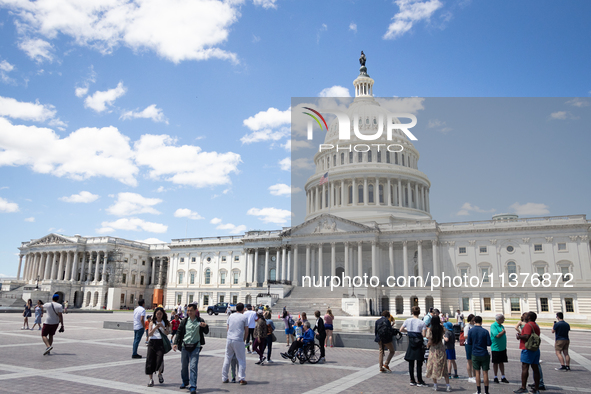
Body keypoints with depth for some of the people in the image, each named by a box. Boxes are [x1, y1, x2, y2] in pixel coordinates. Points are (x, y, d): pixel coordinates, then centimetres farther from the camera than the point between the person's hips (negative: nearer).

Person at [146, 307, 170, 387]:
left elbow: (167, 333, -1)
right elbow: (149, 334, 0)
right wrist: (155, 327, -16)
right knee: (150, 360, -2)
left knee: (160, 359, -16)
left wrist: (163, 327, -16)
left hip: (161, 342, -2)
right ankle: (151, 379, 11)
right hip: (152, 342, 2)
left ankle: (160, 374, 14)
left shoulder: (165, 323, 9)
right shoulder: (152, 323, 10)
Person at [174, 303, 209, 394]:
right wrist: (176, 343, 1)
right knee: (184, 366, 13)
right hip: (185, 346, 3)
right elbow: (179, 332, 10)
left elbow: (206, 332, 1)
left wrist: (205, 326, -20)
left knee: (193, 367, -10)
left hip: (195, 346, -3)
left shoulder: (200, 321, -1)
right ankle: (185, 382, 36)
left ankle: (193, 386, -6)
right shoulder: (184, 321, 4)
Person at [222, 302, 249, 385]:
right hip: (238, 340, -4)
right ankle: (241, 378, 1)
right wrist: (244, 340, 15)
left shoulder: (231, 316, 12)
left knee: (227, 359, 13)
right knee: (241, 360, 5)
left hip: (229, 339, 4)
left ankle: (224, 378, 16)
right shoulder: (244, 317, -1)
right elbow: (246, 331, 1)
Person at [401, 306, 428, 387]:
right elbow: (423, 334, -13)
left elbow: (401, 330, 5)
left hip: (410, 344, 3)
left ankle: (412, 380, 17)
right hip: (418, 345, -3)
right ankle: (419, 381, 9)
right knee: (419, 364, 5)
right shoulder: (422, 323, -11)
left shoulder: (407, 320, -1)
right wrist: (425, 329, 7)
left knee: (411, 363, 10)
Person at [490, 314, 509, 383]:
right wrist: (503, 331, -8)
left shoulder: (501, 326, 10)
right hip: (496, 348, -7)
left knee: (501, 362, 12)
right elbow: (497, 335, -24)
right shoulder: (493, 326, -14)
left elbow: (503, 336, 17)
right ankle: (496, 377, 15)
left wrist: (505, 347, 16)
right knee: (496, 363, 4)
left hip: (502, 348, 7)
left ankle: (503, 377, 20)